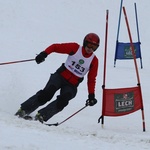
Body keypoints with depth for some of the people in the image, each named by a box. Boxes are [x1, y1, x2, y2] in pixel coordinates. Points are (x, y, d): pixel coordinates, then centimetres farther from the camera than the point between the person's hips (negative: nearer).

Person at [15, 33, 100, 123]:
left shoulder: (94, 61, 1)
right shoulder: (75, 48, -4)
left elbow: (91, 79, 7)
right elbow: (55, 47, -3)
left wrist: (91, 96, -1)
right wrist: (44, 54, -21)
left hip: (71, 85, 2)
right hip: (61, 76, -2)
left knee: (62, 101, -28)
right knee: (47, 94, -24)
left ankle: (42, 116, -26)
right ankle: (24, 110, -15)